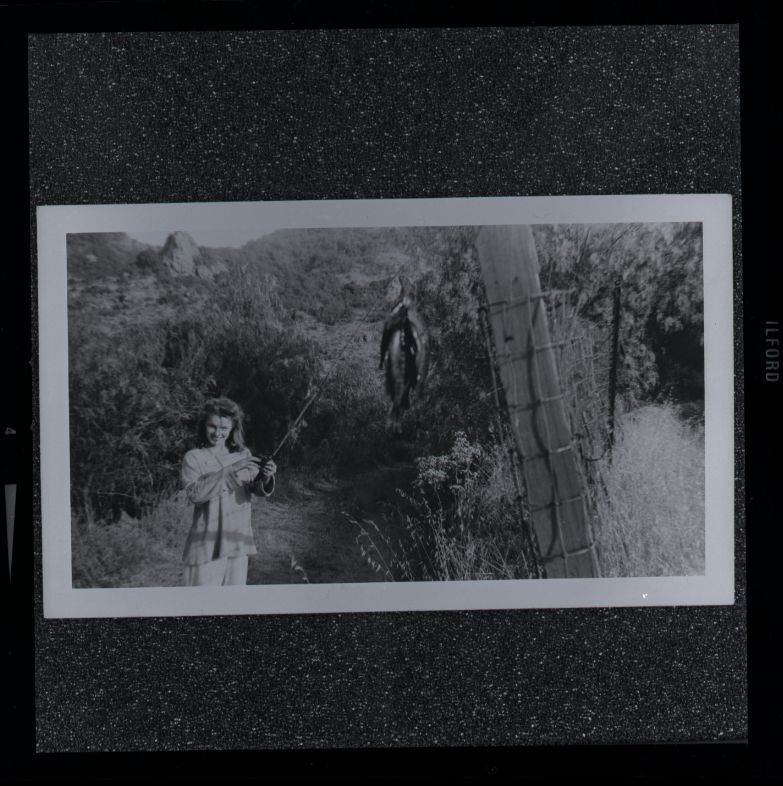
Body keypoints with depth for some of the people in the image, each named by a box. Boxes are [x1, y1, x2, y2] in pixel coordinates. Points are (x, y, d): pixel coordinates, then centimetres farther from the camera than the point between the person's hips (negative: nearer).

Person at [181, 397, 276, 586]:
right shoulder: (193, 458, -1)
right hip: (207, 547, -4)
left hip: (238, 542, 4)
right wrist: (232, 470, -24)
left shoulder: (242, 454, 9)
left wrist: (266, 478, -24)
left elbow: (258, 490, -1)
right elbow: (194, 493, -18)